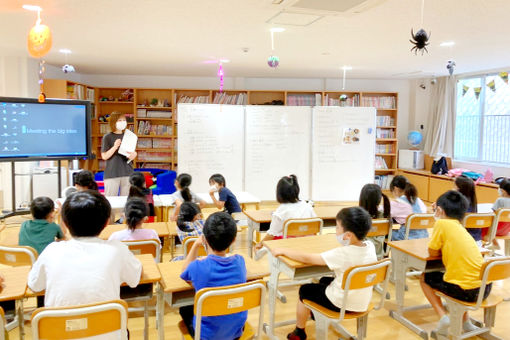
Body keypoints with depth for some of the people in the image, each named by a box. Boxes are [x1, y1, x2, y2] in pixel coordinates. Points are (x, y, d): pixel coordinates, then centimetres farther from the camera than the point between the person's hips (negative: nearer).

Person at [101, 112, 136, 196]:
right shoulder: (107, 137, -2)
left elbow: (134, 152, 16)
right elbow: (104, 156, -6)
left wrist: (133, 155, -7)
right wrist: (115, 147, -20)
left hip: (127, 173, 4)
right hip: (112, 174, -4)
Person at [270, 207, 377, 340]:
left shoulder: (341, 254, -30)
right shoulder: (370, 246, -12)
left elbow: (307, 258, -23)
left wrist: (282, 251, -11)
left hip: (341, 304, -7)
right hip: (364, 303, 7)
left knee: (305, 290, 16)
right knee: (324, 280, 29)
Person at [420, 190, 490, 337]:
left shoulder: (442, 223, -8)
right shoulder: (460, 227, 13)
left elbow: (433, 252, -3)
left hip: (466, 291, -7)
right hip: (485, 287, 7)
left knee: (424, 278, 16)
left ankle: (443, 317, 4)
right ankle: (465, 321, 34)